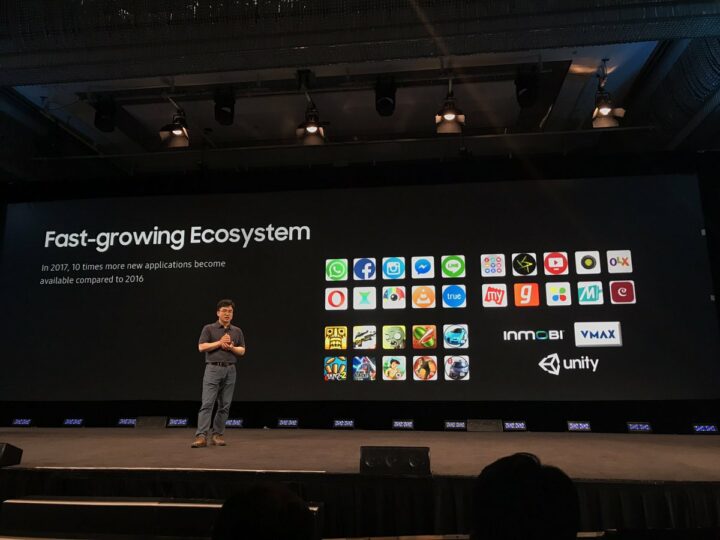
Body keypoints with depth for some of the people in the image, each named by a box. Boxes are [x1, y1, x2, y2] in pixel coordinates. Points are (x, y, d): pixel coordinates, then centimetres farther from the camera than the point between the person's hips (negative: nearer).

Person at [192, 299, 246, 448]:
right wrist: (220, 342, -12)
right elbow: (201, 347, -7)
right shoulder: (209, 328, 3)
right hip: (213, 369, -4)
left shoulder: (237, 331, 13)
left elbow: (242, 351, 10)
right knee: (207, 403, -9)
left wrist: (231, 347, -9)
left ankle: (217, 435, 13)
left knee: (224, 405, 5)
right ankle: (201, 437, -11)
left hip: (230, 370, 4)